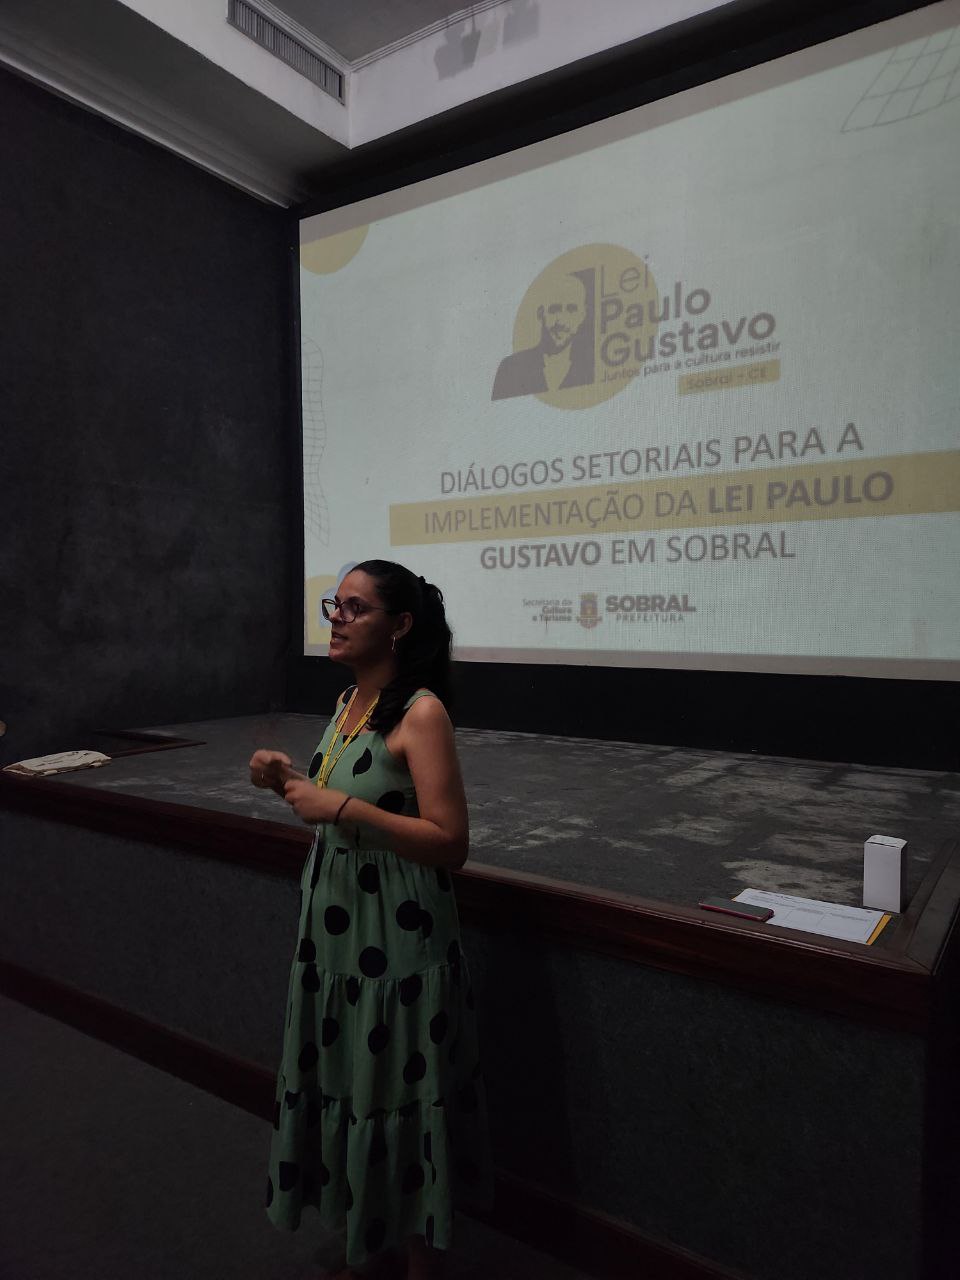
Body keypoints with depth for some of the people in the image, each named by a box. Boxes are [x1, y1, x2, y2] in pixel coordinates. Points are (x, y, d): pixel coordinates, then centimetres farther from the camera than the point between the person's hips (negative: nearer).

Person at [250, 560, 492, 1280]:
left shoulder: (421, 713, -19)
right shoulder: (351, 700, 6)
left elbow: (450, 844, -22)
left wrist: (342, 806, -27)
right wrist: (294, 782, 1)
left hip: (397, 942, -8)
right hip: (337, 929, 8)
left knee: (400, 1105, 8)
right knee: (348, 1089, 20)